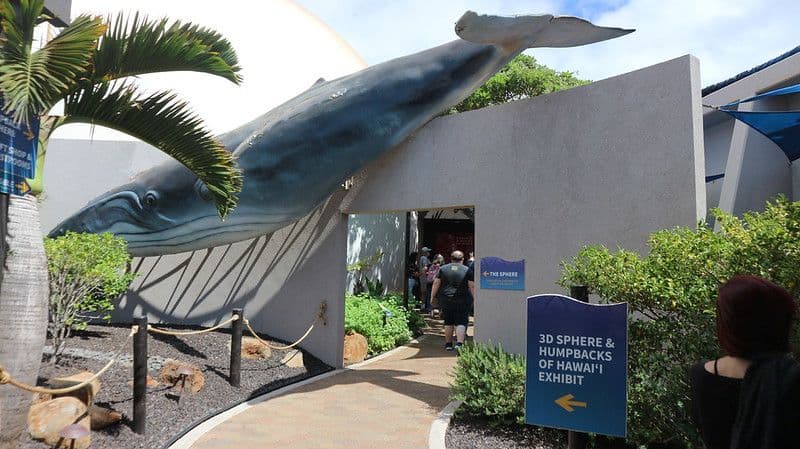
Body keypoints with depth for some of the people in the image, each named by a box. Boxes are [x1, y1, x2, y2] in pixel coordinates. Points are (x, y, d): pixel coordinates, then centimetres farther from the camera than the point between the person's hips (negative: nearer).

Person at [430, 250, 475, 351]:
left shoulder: (443, 268, 7)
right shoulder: (467, 270, 1)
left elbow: (436, 283, 4)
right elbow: (472, 286, -2)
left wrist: (433, 296, 11)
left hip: (446, 299, 3)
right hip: (462, 300, -2)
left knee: (448, 322, 13)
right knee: (461, 322, 0)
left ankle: (448, 343, 21)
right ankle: (459, 343, -15)